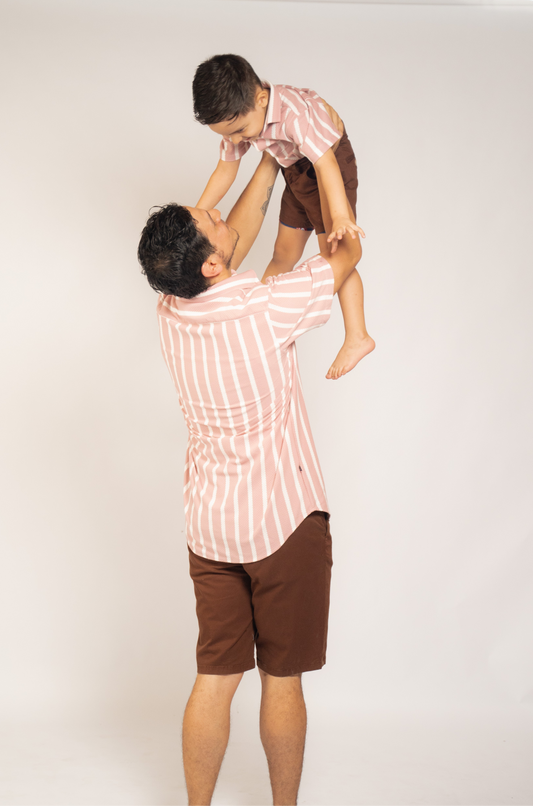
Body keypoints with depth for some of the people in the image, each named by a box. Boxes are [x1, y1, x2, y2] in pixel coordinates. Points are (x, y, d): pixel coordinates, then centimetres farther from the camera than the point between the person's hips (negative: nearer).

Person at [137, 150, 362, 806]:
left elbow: (238, 234, 15)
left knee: (215, 677, 11)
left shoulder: (172, 308, -4)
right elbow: (348, 250, -4)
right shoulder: (264, 308, -21)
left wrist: (270, 160, 22)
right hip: (286, 519, -5)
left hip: (209, 523, 5)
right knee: (282, 679, 9)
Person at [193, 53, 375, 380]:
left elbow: (325, 163, -44)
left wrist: (339, 216, -54)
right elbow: (226, 169, -2)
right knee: (284, 254, 14)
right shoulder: (238, 115, -13)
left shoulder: (294, 113, -38)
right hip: (296, 172, 7)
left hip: (330, 165, -7)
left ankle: (357, 337, -5)